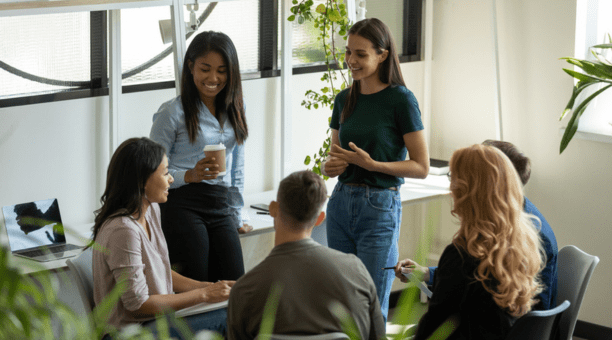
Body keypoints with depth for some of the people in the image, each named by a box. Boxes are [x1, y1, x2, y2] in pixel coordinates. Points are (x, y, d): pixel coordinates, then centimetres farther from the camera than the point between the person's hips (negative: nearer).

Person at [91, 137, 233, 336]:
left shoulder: (151, 210, 7)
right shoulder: (123, 230, -23)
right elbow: (138, 304, -20)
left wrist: (210, 287, 2)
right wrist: (203, 294, -14)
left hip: (157, 317, 9)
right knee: (226, 319, -20)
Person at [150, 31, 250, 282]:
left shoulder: (233, 111, 14)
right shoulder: (172, 113, -4)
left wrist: (236, 215, 18)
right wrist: (190, 175, -21)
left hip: (221, 208, 5)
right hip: (183, 207, -5)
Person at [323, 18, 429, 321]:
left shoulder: (400, 99, -8)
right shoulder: (344, 100, 9)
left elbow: (421, 167, -9)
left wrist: (371, 163, -19)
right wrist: (329, 167, -5)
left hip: (380, 207, -6)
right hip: (341, 202, 6)